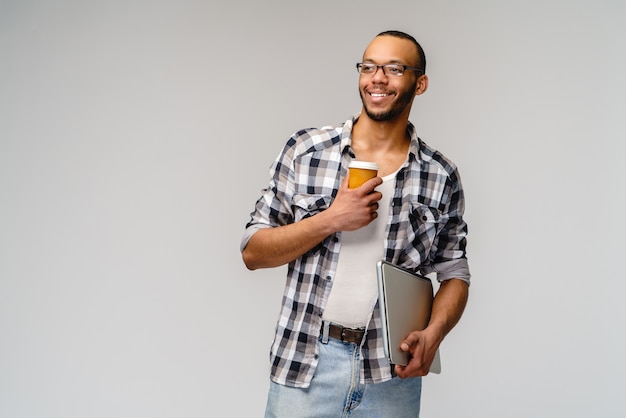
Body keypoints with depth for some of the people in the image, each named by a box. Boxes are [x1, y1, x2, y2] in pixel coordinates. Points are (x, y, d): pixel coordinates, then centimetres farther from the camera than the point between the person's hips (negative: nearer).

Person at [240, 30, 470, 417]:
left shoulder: (441, 177, 1)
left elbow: (454, 273, 7)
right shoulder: (304, 150, -1)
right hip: (304, 363, -1)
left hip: (392, 373, 1)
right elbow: (253, 251, -1)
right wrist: (331, 220, -14)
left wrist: (433, 333, -12)